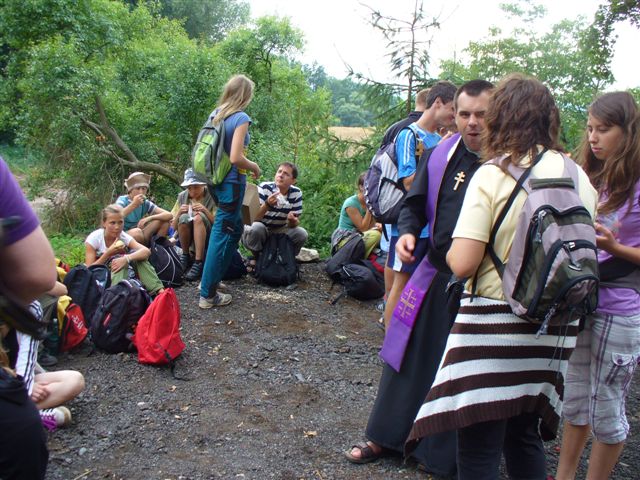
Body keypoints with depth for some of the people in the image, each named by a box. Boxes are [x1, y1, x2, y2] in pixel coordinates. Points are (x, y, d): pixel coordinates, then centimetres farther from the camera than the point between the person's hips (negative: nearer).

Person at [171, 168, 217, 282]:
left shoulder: (213, 197, -8)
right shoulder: (182, 196, 0)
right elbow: (174, 227, 3)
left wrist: (205, 210, -23)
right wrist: (179, 213, -16)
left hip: (208, 239, -2)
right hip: (188, 239, 2)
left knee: (198, 217, -31)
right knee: (184, 218, -28)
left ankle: (198, 263, -33)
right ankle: (185, 255, -6)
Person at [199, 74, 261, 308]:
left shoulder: (215, 114, 8)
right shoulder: (241, 118, -16)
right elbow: (235, 158, -24)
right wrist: (254, 167, -5)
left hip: (217, 180, 8)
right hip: (232, 183, -8)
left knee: (235, 228, 24)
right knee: (222, 235, -1)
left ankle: (212, 277, 32)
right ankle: (208, 294, 7)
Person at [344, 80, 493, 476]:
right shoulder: (441, 155, 3)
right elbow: (416, 202, 12)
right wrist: (407, 231, -8)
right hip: (435, 276, 5)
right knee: (411, 357, 15)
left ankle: (444, 457, 29)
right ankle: (388, 436, 35)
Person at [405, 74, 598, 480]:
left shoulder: (492, 175, -12)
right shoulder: (580, 178, 4)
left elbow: (461, 264, -19)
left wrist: (452, 250, 2)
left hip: (495, 328, -6)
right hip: (554, 330, 6)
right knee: (525, 436, 23)